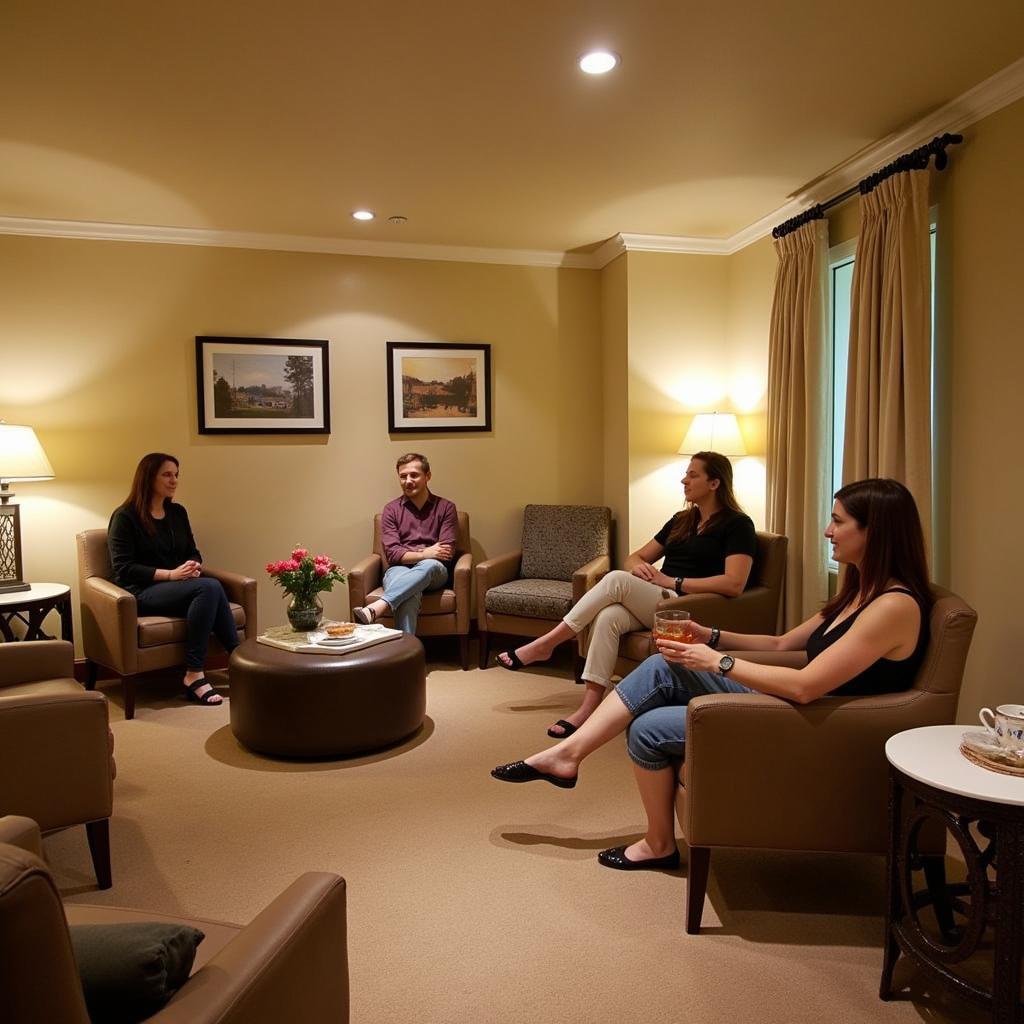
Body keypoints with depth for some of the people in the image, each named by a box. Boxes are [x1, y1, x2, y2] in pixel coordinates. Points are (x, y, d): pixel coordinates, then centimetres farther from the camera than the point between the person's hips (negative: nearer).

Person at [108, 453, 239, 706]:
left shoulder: (177, 512, 15)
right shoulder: (125, 517, -3)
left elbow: (193, 551, 20)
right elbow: (124, 569, -10)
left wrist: (194, 566, -5)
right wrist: (170, 574, -19)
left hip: (180, 586, 6)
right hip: (142, 593, -6)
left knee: (211, 589, -32)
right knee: (210, 587, -32)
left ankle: (194, 675, -31)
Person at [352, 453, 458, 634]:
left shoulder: (445, 507, 8)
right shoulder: (391, 509, 9)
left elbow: (447, 553, 0)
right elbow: (392, 554, -3)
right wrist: (424, 554, -17)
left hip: (435, 572, 0)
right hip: (400, 570, 0)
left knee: (429, 566, -41)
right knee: (409, 594, -40)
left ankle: (375, 608, -57)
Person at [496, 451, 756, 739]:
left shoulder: (737, 524, -2)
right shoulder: (681, 520, 21)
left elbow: (734, 583, -17)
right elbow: (635, 557, 21)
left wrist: (673, 582, -16)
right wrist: (638, 567, -4)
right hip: (652, 604, 6)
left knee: (616, 580, -27)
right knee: (608, 617, -27)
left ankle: (545, 645, -17)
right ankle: (588, 707, -32)